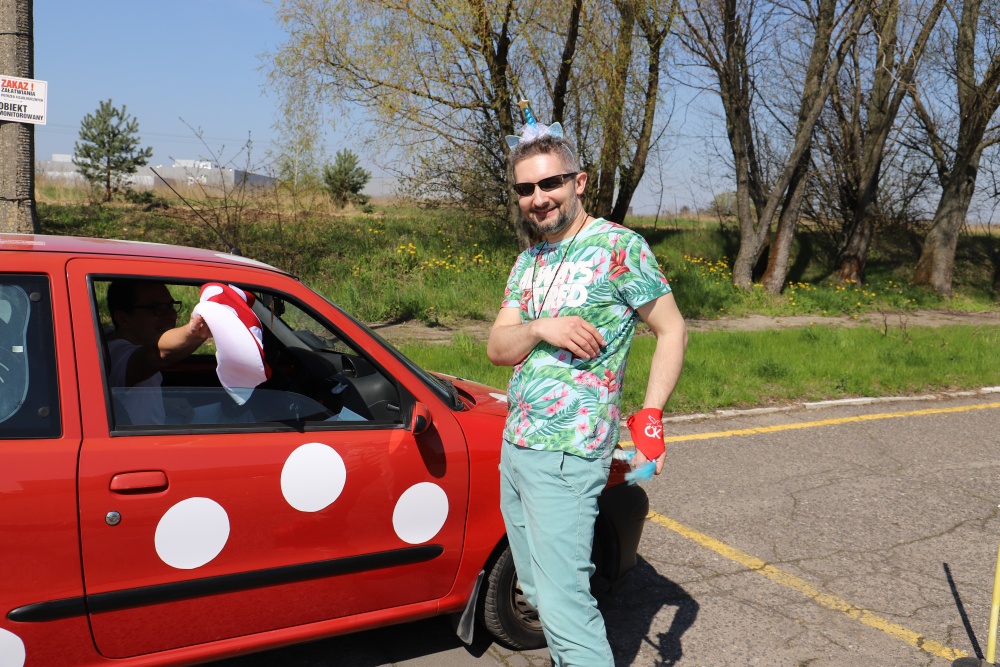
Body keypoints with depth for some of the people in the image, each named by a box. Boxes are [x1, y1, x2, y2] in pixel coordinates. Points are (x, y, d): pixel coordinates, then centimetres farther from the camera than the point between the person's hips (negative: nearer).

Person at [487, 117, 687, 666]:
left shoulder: (618, 246, -9)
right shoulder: (529, 262, 13)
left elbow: (672, 330, -9)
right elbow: (496, 348, 5)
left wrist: (650, 416, -21)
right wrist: (542, 330, -16)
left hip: (565, 455, -8)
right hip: (513, 446, 8)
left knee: (563, 605, -9)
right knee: (537, 591, 17)